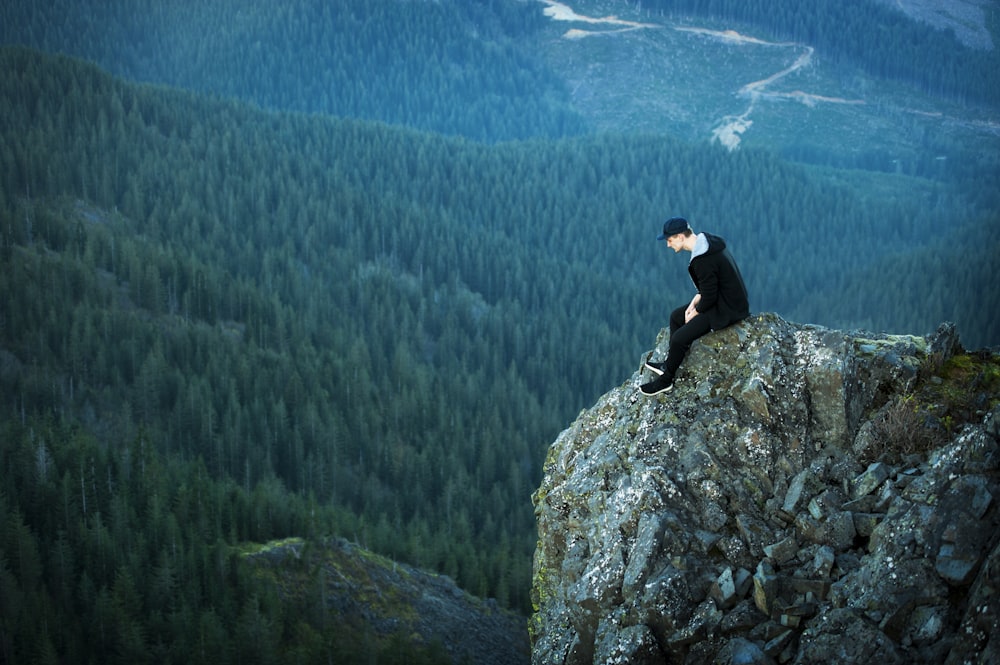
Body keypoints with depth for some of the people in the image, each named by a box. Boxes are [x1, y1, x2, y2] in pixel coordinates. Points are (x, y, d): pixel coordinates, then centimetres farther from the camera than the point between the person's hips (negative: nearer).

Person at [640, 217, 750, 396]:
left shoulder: (703, 260, -28)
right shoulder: (707, 242, 3)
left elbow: (709, 297, -23)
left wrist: (694, 313, -6)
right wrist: (694, 302, 6)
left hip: (727, 310, -11)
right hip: (728, 299, 11)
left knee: (680, 338, -12)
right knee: (676, 317, 19)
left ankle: (666, 380, 7)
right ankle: (669, 364, 29)